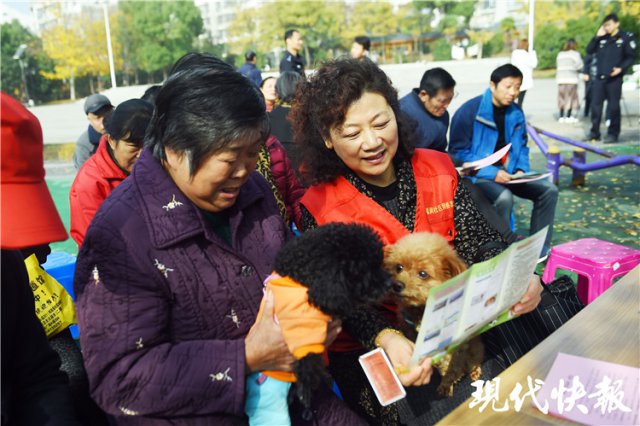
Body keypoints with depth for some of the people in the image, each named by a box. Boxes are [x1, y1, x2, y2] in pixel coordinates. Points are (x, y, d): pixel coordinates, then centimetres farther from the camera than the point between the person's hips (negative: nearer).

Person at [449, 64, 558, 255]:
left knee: (548, 189, -5)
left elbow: (521, 146, 16)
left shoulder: (516, 113, 6)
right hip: (478, 174, -7)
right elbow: (459, 152, -16)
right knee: (504, 197, -34)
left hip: (507, 172, 7)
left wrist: (521, 170, -6)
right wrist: (492, 173, -23)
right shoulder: (469, 111, -14)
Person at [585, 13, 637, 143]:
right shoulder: (602, 37, 12)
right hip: (599, 77, 4)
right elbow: (589, 50, 6)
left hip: (614, 78, -4)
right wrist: (597, 37, -4)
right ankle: (594, 132, 14)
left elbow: (631, 57, -1)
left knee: (613, 106, -1)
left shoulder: (626, 37, 0)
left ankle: (613, 134, 7)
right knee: (595, 104, 5)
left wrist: (621, 68, -16)